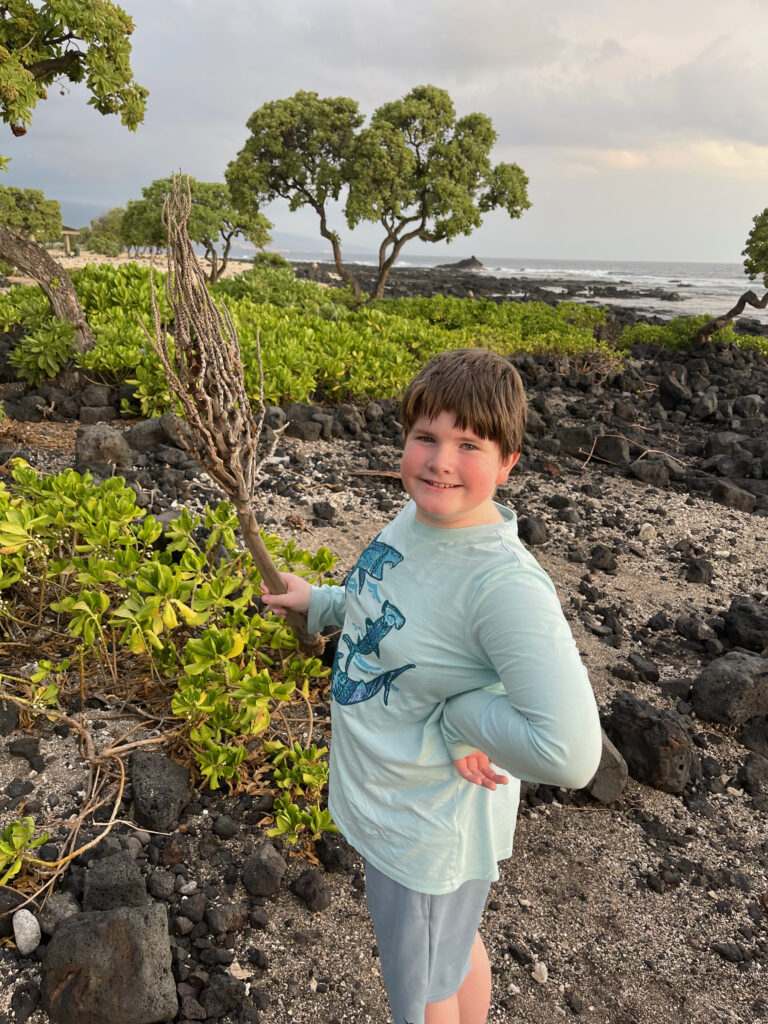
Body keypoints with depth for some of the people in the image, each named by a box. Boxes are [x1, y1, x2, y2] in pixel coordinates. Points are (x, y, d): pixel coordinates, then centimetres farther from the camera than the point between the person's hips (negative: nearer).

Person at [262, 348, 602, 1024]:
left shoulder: (506, 584, -34)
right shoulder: (414, 519, -8)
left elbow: (569, 753, -39)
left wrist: (454, 720, -27)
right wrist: (319, 601, 16)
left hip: (430, 834, -7)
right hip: (390, 805, 7)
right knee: (455, 953, 33)